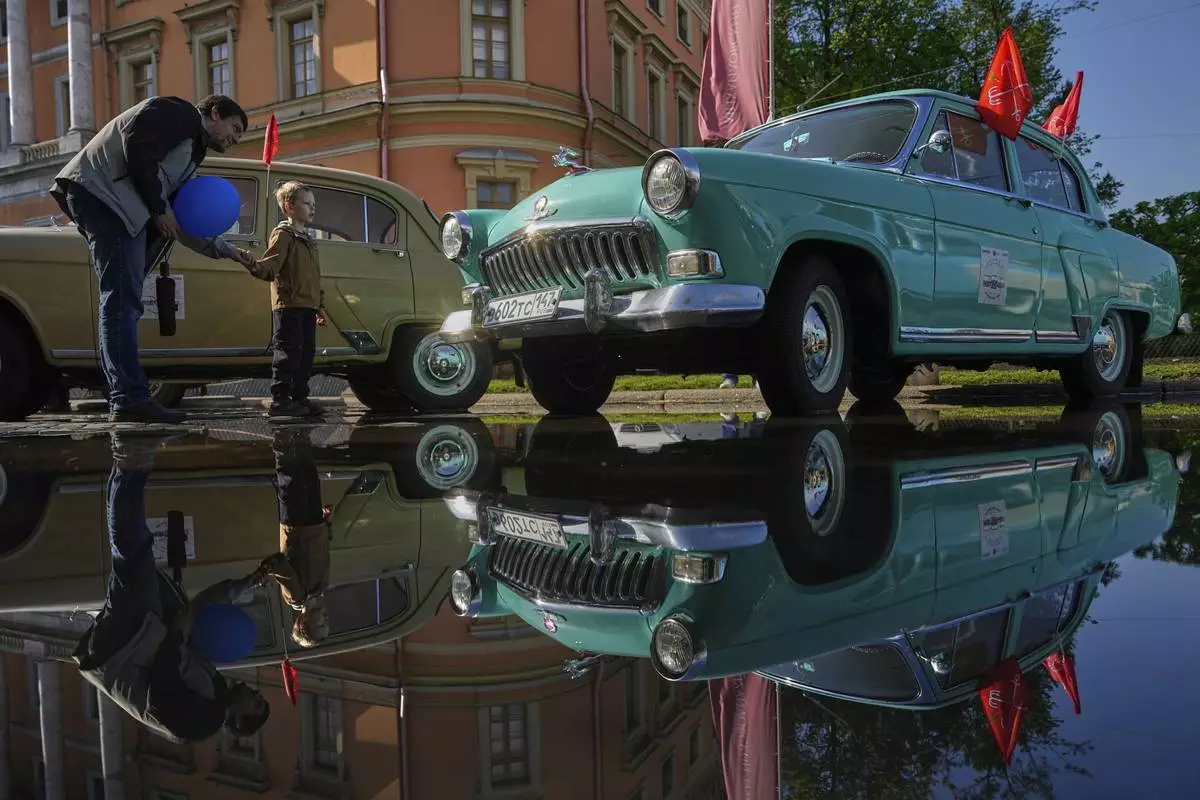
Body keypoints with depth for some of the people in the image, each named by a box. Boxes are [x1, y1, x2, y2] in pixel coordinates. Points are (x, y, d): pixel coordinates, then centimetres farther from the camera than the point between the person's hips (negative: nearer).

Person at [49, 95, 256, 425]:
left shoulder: (191, 149, 29)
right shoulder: (181, 113, 3)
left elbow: (178, 220, 24)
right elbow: (136, 145, -15)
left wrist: (224, 249, 20)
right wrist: (159, 209, -10)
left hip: (114, 202, 10)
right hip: (101, 190, -10)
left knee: (123, 299, 6)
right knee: (123, 298, -17)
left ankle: (124, 398, 6)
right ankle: (131, 398, -23)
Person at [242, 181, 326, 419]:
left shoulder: (307, 239, 23)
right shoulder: (283, 235, -5)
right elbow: (269, 268, -16)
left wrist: (320, 305, 24)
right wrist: (254, 265, -37)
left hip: (307, 307, 9)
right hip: (289, 305, -9)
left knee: (306, 352, 10)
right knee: (288, 353, -9)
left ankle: (299, 397, 18)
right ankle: (280, 401, -6)